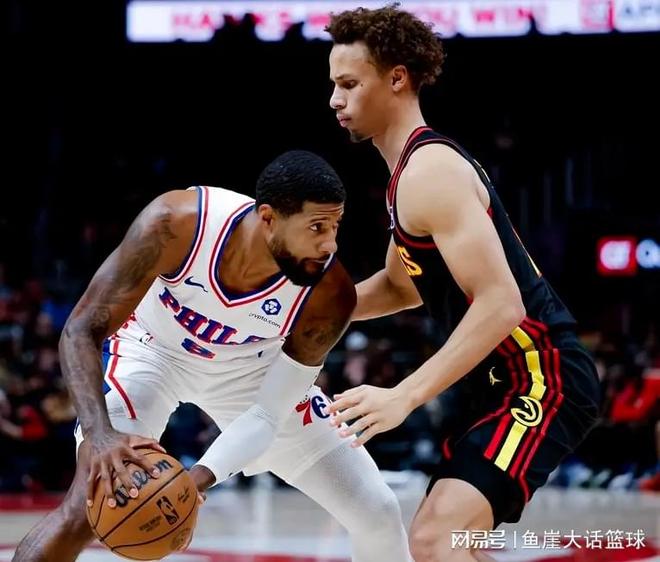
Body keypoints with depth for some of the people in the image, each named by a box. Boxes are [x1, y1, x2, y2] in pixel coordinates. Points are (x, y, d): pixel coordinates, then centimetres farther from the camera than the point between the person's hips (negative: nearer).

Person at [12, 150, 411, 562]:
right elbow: (81, 330, -31)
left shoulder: (329, 295, -31)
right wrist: (100, 434, -47)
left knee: (377, 511, 0)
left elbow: (269, 414, -23)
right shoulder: (176, 223, -37)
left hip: (251, 365, 3)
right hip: (153, 348, -3)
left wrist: (198, 479, -40)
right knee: (91, 504, -26)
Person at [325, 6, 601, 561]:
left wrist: (404, 396, -30)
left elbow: (501, 304, -26)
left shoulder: (430, 171, -17)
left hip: (540, 378, -11)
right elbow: (401, 285, 31)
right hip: (509, 379, 11)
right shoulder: (416, 168, 15)